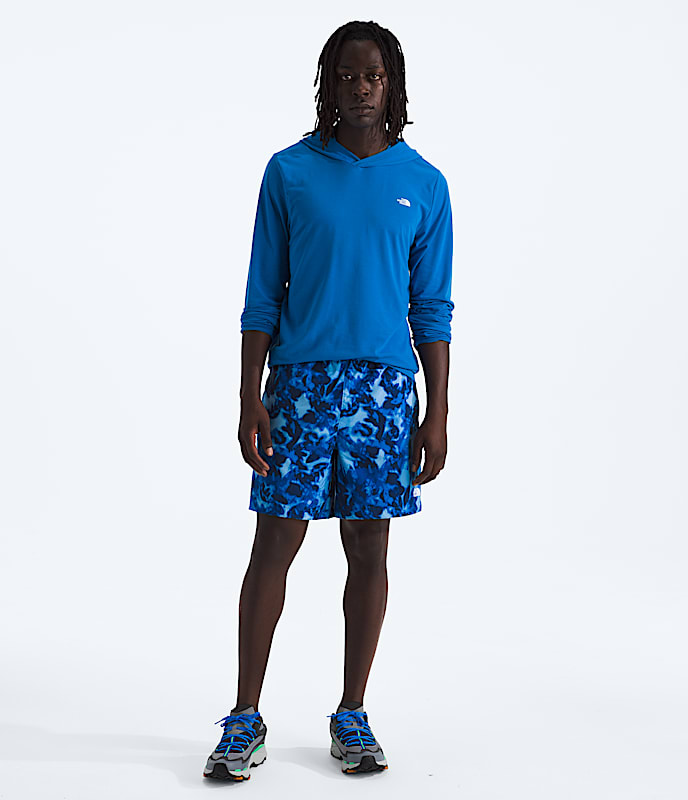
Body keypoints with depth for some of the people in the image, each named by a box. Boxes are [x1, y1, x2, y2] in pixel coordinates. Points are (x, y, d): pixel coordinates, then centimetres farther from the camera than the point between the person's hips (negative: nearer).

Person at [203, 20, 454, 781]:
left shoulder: (423, 184, 7)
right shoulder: (290, 171, 4)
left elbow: (432, 308, 8)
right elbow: (262, 296, 4)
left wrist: (437, 412, 2)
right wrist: (250, 398, -4)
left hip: (385, 384, 1)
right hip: (299, 379, -1)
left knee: (368, 549, 6)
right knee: (274, 544, 0)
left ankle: (352, 715, 20)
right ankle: (245, 718, 12)